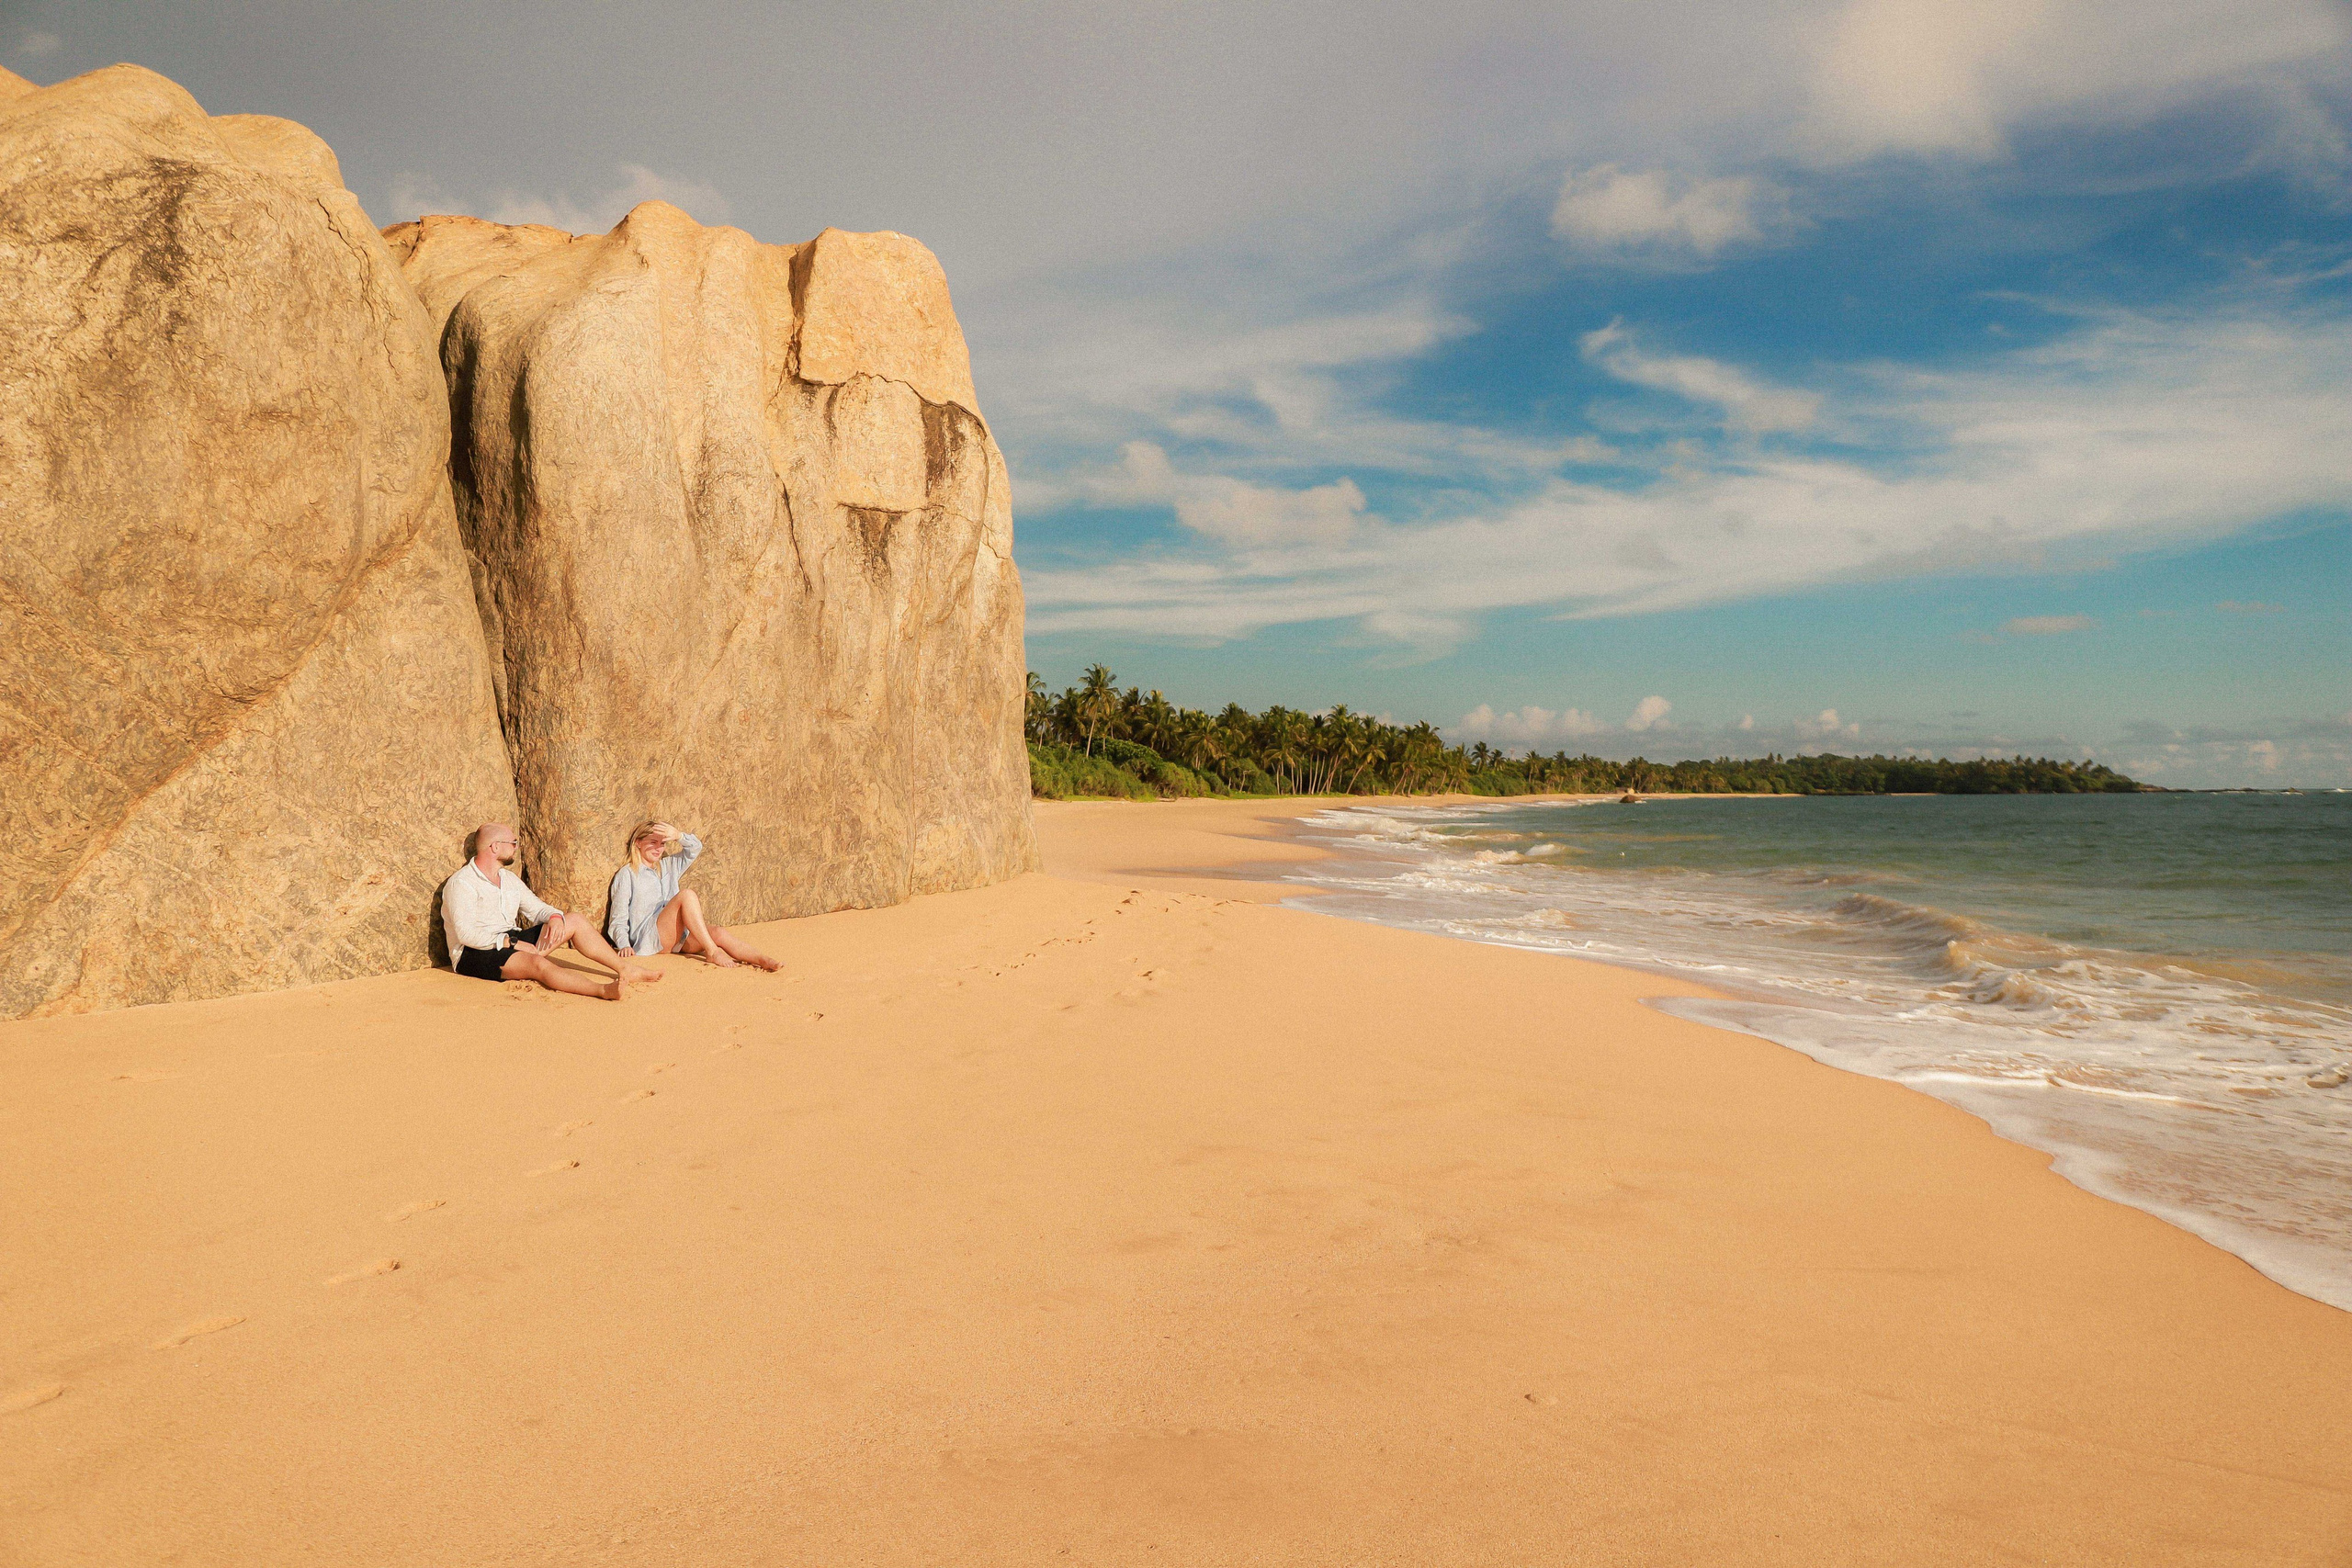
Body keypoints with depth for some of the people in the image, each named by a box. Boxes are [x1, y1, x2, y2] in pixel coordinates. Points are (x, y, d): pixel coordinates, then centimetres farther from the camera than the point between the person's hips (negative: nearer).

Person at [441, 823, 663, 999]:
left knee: (576, 922, 1)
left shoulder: (509, 879, 16)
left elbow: (537, 908, 17)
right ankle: (604, 990, -59)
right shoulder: (461, 883, -11)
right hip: (475, 954, -9)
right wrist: (511, 943, -25)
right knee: (537, 962, -37)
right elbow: (467, 934, -21)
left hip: (511, 940, 9)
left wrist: (555, 917, -7)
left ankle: (625, 970, -5)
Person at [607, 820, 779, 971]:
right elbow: (618, 919, 3)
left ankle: (764, 960, -45)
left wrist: (678, 836, -7)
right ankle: (712, 951, -35)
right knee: (687, 894, -29)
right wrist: (624, 945, -15)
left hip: (678, 938, 6)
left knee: (719, 933, -26)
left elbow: (695, 847, 15)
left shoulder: (668, 866, 26)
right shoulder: (626, 875, 9)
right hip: (648, 939, -5)